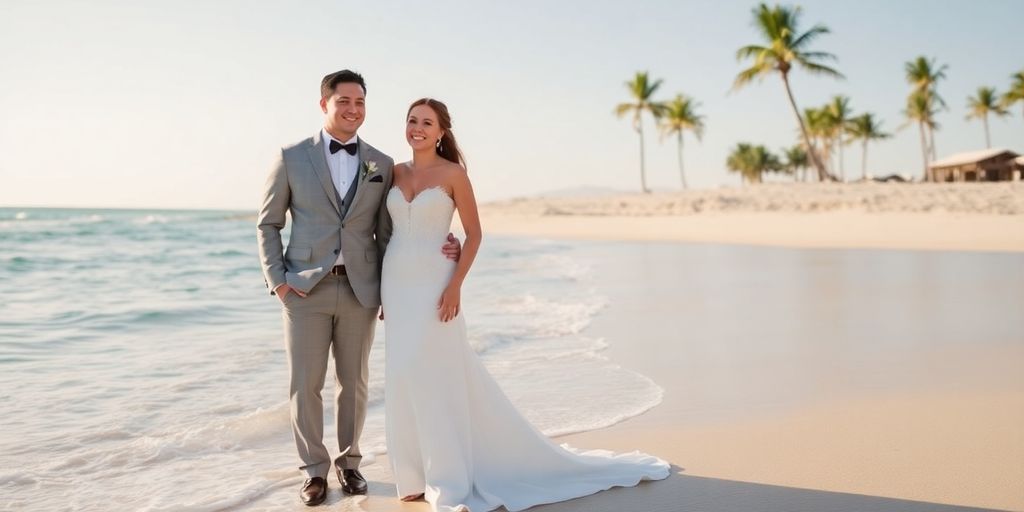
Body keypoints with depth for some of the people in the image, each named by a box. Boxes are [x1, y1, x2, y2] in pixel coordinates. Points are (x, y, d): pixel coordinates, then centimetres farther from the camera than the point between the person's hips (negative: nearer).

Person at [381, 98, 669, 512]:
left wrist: (455, 285, -16)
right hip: (396, 282, 5)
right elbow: (386, 228, 14)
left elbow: (474, 233, -6)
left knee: (440, 377, -4)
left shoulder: (453, 173, -5)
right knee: (403, 377, 8)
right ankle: (418, 473, 20)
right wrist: (382, 290, 10)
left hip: (433, 282, -5)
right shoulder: (395, 173, 9)